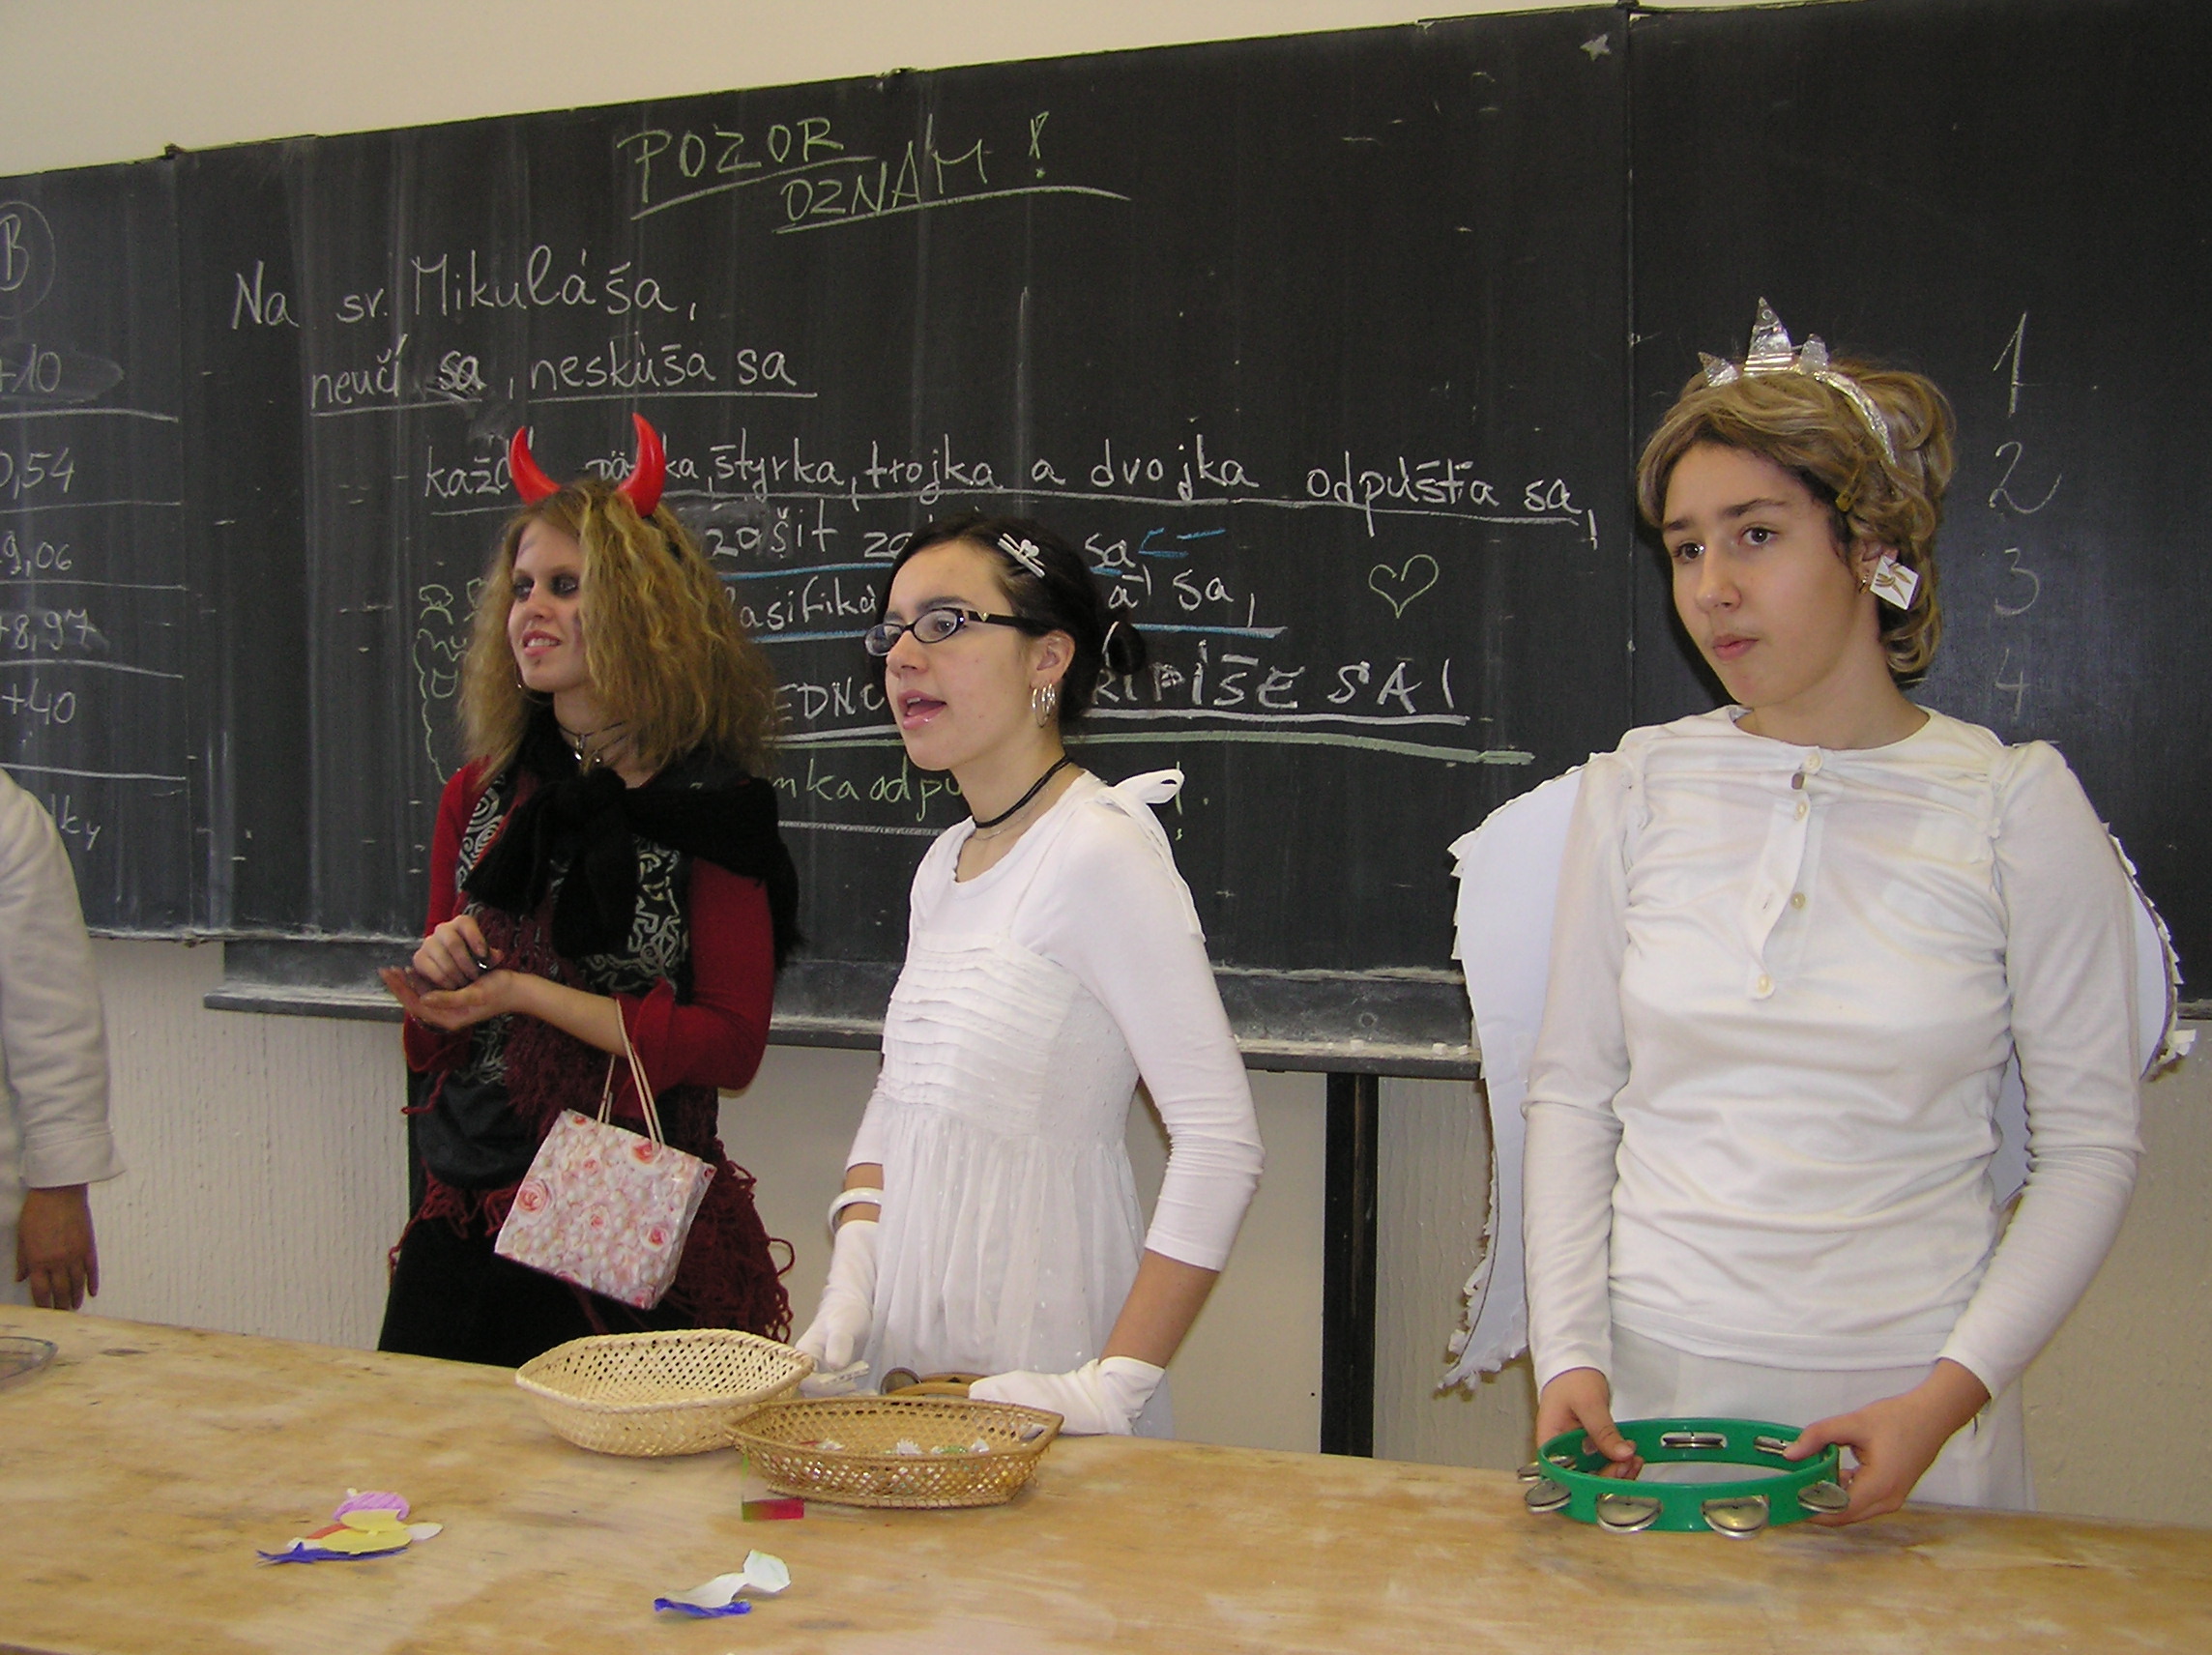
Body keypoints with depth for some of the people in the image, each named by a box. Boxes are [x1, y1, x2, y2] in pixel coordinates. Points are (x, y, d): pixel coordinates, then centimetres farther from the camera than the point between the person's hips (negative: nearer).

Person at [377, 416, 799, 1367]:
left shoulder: (708, 805, -8)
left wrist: (528, 993, -16)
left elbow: (731, 1043, -13)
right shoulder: (479, 798, 8)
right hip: (467, 1220, 5)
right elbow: (434, 1046, 16)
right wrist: (435, 975, -7)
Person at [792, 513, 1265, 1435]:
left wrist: (1115, 1386, -22)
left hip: (1035, 1367, -7)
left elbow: (1221, 1141, -21)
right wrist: (851, 1284, 0)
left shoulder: (1100, 855, -17)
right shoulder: (945, 865, 9)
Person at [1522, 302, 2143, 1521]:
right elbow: (1572, 1090, 4)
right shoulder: (1635, 789, 1)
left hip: (1899, 1404, -2)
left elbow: (2091, 1142, -4)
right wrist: (1566, 1352, -6)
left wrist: (1950, 1396, -13)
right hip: (1646, 1389, 2)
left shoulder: (2015, 806, -5)